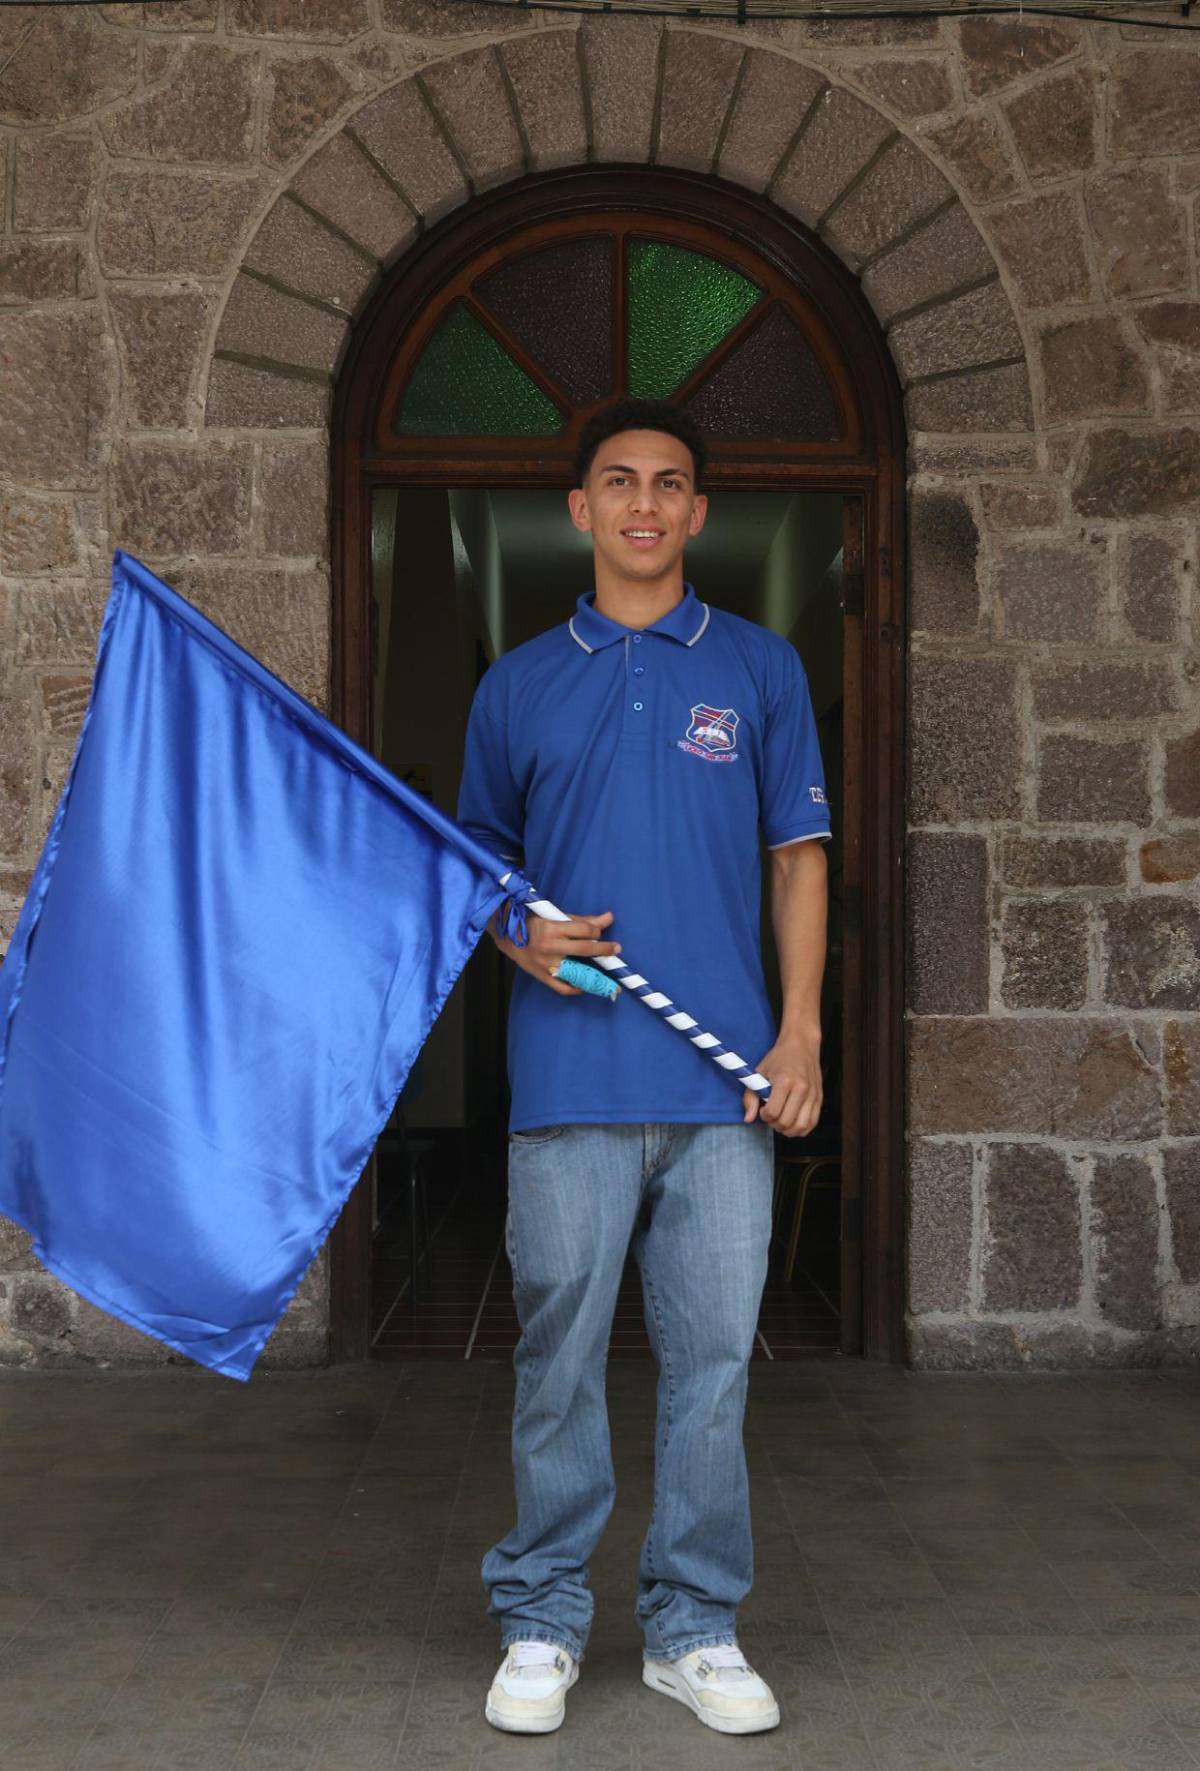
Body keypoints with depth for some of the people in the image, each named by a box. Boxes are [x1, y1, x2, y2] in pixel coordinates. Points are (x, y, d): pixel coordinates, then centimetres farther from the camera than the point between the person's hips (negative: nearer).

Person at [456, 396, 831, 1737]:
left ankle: (695, 1626, 19)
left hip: (725, 1077, 0)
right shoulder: (518, 684, 10)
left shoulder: (760, 668, 9)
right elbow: (479, 862, 16)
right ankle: (542, 1622, 19)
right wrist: (522, 938, -6)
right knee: (558, 1356, 5)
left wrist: (800, 1033, -1)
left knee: (711, 1360, 5)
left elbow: (798, 858, 8)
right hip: (570, 1074, 0)